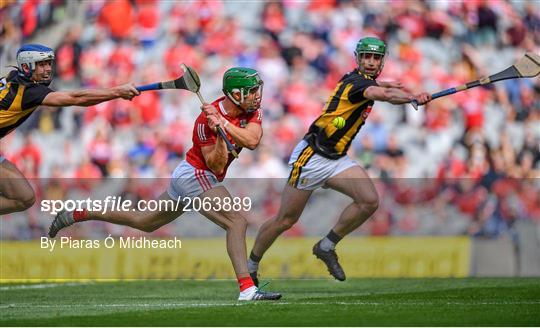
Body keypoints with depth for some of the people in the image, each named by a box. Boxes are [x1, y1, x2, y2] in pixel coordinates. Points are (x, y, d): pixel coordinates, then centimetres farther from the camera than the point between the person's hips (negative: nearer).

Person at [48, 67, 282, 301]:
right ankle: (247, 289, -32)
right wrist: (220, 135, -36)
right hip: (195, 176, -8)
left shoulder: (251, 109, -3)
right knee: (237, 222, -23)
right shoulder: (205, 121, -23)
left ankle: (77, 214, 28)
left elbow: (253, 141, -19)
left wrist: (223, 123, -28)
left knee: (144, 222, 20)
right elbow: (216, 166, -22)